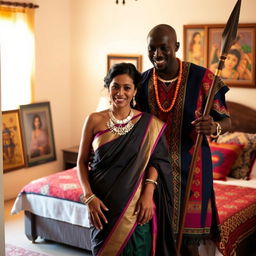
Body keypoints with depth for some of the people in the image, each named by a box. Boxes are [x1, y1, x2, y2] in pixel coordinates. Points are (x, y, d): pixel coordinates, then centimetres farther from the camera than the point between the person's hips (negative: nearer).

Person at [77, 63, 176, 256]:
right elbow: (82, 161, 2)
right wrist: (89, 196, -9)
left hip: (135, 203, 0)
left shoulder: (148, 123, -1)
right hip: (103, 202, 1)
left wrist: (148, 193, -17)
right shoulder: (94, 120, -1)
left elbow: (155, 160, -4)